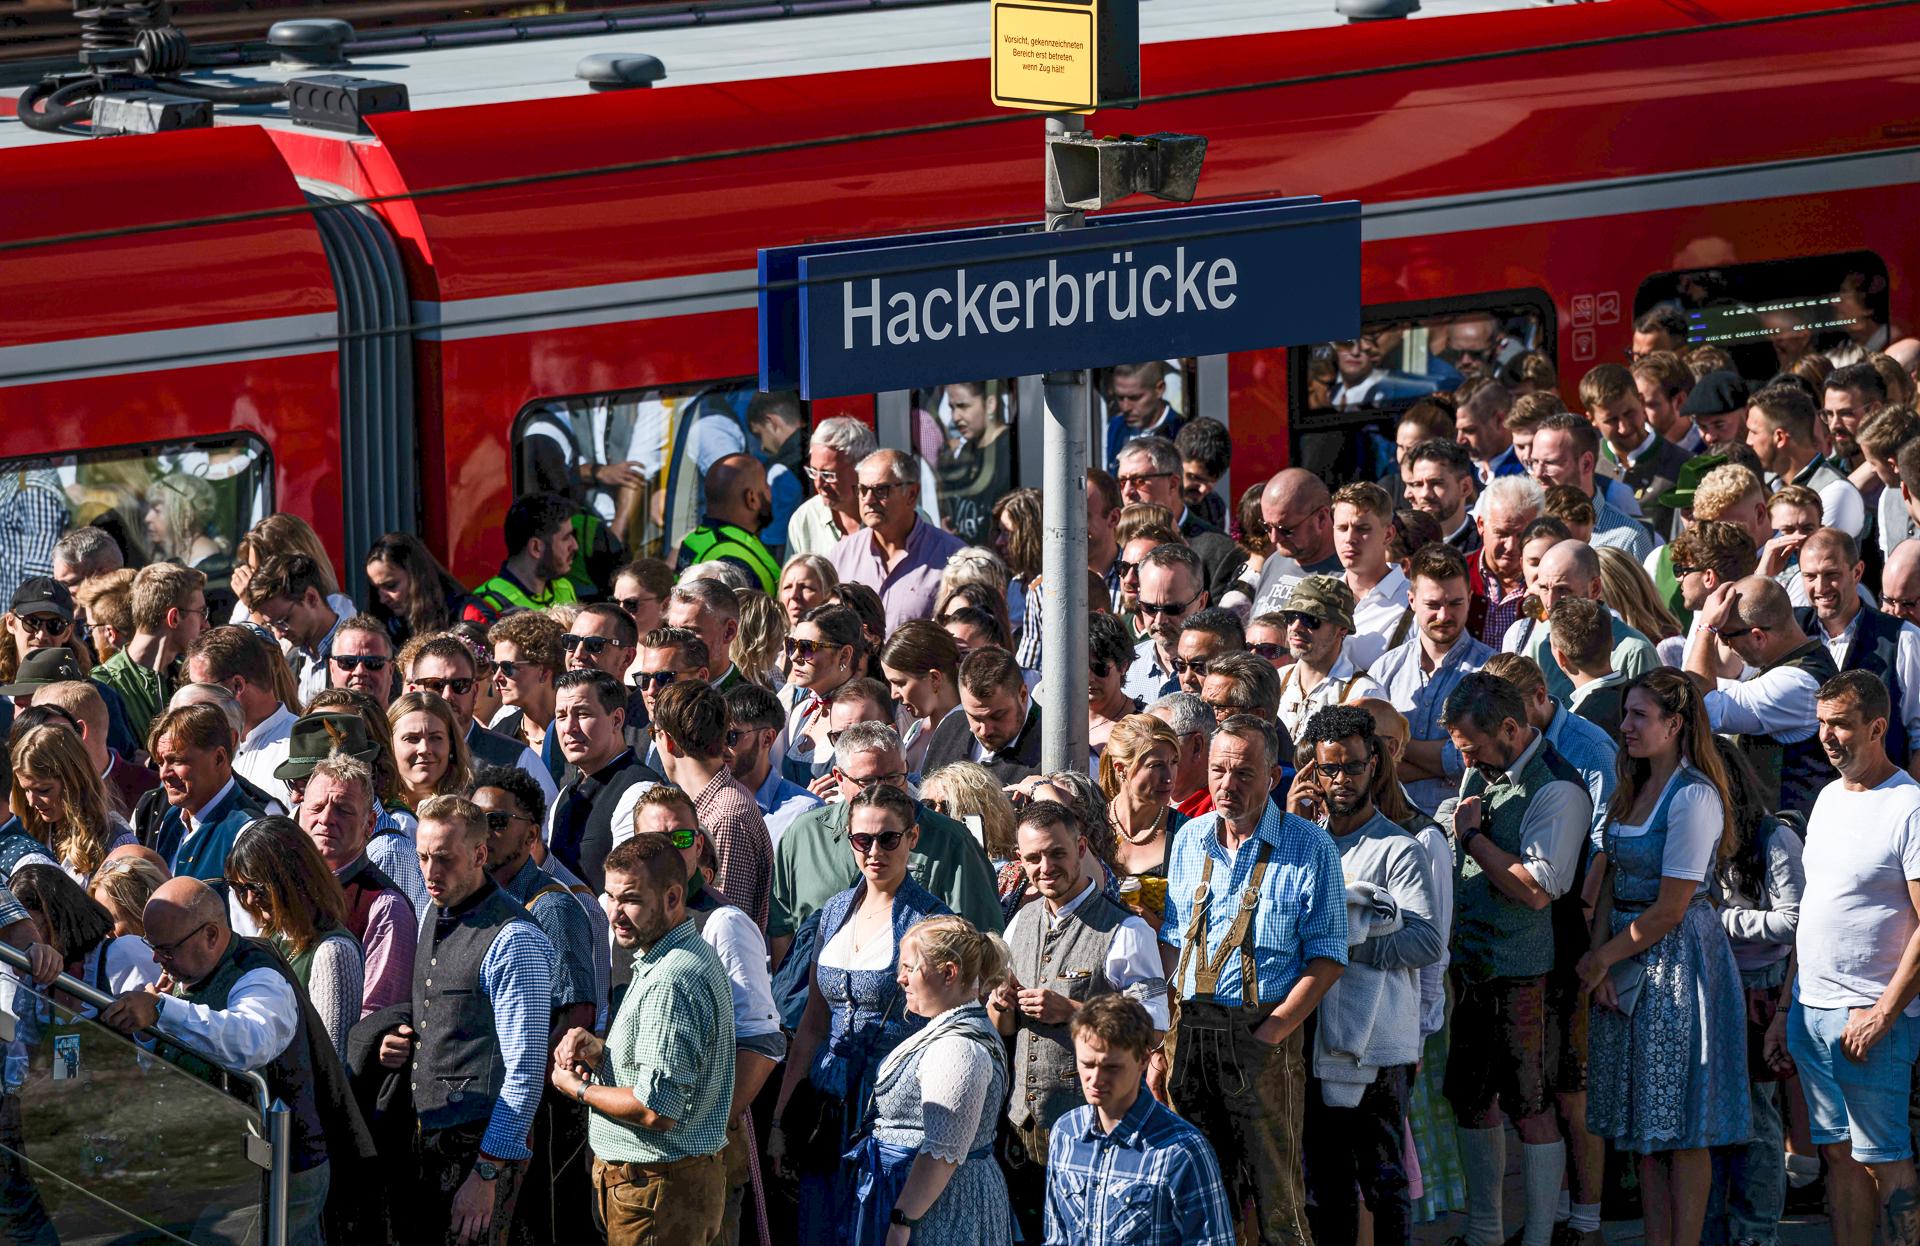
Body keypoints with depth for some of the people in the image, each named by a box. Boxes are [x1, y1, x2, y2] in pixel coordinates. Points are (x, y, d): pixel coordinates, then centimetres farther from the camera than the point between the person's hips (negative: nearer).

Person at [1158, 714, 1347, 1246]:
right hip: (1189, 1035, 5)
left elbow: (1327, 958, -6)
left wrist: (1270, 1033, -15)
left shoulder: (1309, 848, -4)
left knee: (1273, 1200, -5)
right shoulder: (1191, 840, 10)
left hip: (1265, 1034, -5)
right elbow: (1170, 945, 14)